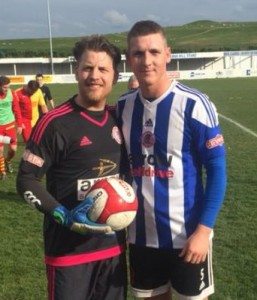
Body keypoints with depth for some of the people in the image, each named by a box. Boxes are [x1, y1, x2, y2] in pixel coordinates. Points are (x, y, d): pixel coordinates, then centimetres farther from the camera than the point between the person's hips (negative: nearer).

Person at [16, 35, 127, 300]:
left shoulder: (118, 118, 4)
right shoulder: (55, 123, -15)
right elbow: (26, 181, -13)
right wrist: (64, 216, -23)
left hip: (113, 243, 6)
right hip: (69, 249, -6)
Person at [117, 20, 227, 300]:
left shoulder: (193, 104, -13)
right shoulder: (122, 106, 0)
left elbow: (216, 170, -11)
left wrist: (203, 229, -16)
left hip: (187, 236, -4)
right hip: (141, 235, 4)